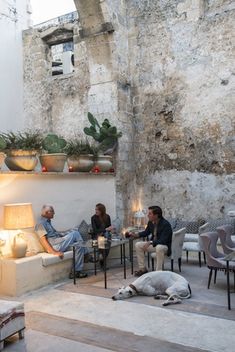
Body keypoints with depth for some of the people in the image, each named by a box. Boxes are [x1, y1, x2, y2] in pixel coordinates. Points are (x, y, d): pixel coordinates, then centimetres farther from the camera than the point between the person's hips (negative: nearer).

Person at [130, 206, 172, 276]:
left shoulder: (166, 224, -25)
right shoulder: (151, 222, -3)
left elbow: (163, 240, -31)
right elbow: (146, 232, 16)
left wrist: (150, 242, -39)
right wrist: (135, 235, 0)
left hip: (164, 246, -8)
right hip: (153, 244, 8)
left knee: (159, 248, -40)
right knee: (138, 245, -3)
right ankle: (142, 269, 3)